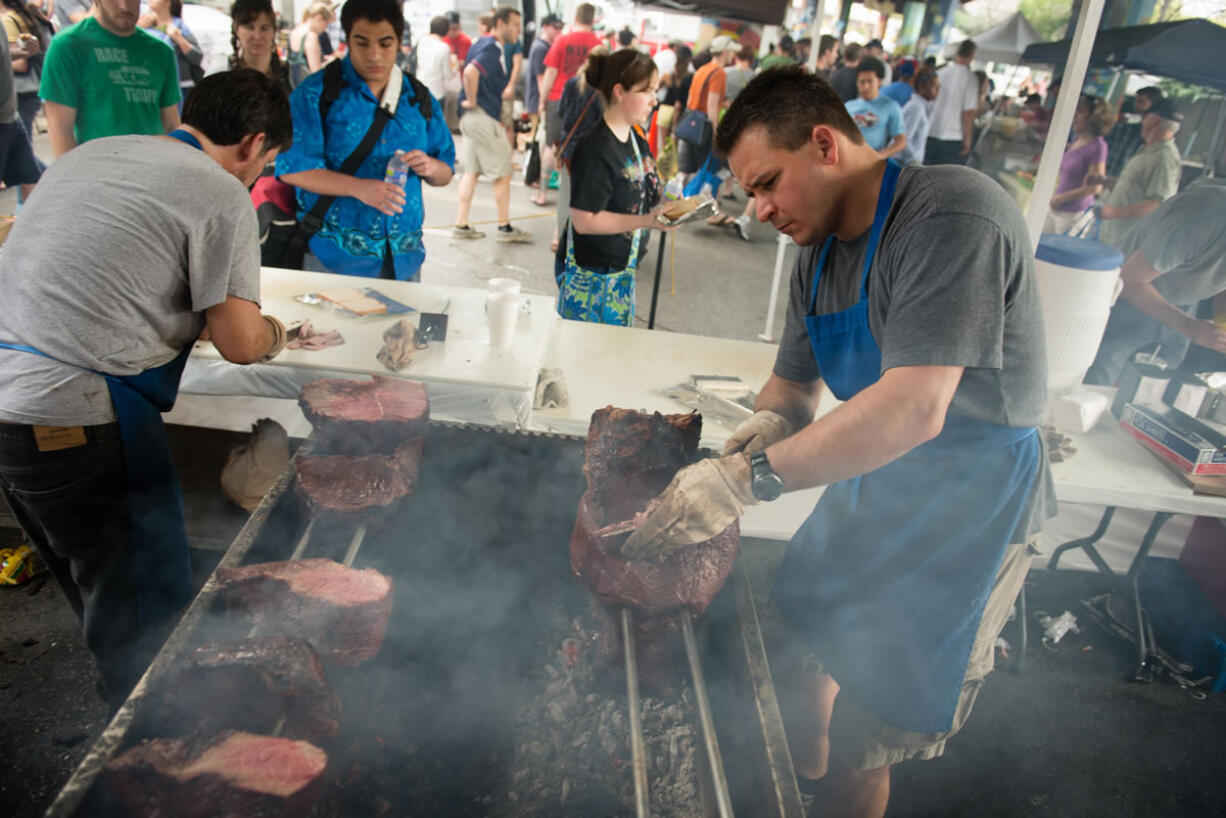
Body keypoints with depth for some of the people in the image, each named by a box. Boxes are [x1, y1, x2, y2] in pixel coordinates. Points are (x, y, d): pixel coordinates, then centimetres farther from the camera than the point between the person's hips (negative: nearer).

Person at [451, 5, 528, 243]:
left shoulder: (484, 44, 16)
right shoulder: (492, 48, -16)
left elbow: (470, 71, 29)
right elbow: (470, 72, -33)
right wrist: (472, 101, -20)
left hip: (473, 117, 10)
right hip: (484, 116, -10)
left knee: (471, 170, 11)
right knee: (503, 172, -2)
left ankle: (461, 225, 12)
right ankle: (504, 227, 6)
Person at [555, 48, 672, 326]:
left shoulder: (637, 140, 8)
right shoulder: (596, 151, -21)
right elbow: (584, 220, -25)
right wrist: (646, 221, -27)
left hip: (622, 272, 9)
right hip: (588, 275, -9)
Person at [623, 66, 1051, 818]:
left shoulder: (952, 215, -24)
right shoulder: (822, 251, 5)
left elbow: (913, 410, -34)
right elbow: (793, 384, 11)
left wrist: (749, 477, -34)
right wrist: (765, 427, -12)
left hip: (965, 509, -8)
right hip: (869, 484, 9)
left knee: (854, 749, 1)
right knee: (793, 644, 21)